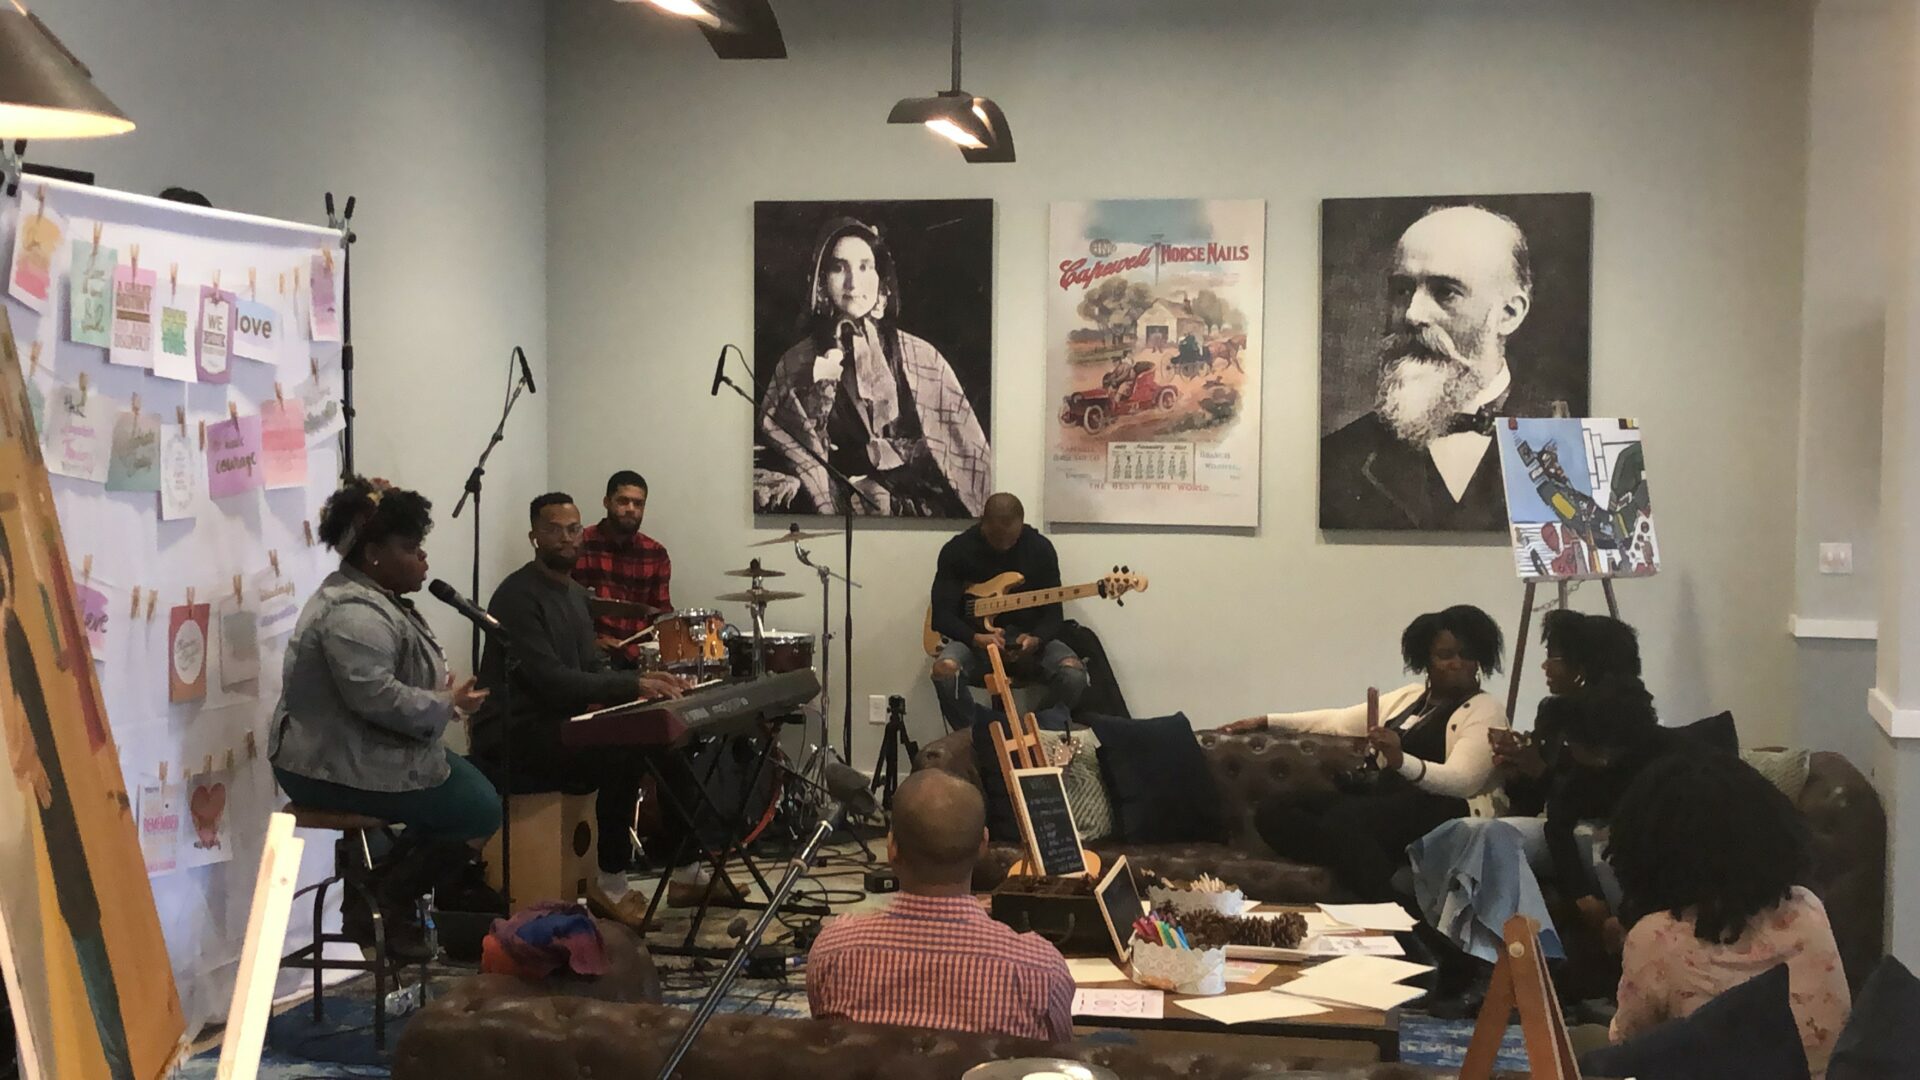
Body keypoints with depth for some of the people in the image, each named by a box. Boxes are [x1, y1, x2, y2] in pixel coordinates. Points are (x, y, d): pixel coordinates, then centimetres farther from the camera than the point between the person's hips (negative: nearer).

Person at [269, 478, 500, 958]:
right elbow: (375, 697, -32)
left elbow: (396, 678, 22)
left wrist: (446, 695, 5)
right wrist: (446, 705, -19)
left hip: (356, 755, 11)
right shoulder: (354, 614, -23)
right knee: (481, 811, -7)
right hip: (340, 770, -11)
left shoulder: (373, 598, 13)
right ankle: (378, 904, 0)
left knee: (477, 787, 15)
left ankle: (385, 895, 14)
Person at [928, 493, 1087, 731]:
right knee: (945, 670, -35)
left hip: (1030, 640, 1)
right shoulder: (957, 550, -7)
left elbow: (1053, 614, -3)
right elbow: (942, 616, -8)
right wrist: (976, 639, -27)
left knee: (1074, 675, -29)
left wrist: (1035, 640, -26)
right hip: (975, 641, -1)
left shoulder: (1041, 549, -3)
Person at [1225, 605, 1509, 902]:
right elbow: (1339, 721, 31)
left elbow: (1462, 780, -14)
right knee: (1273, 812, -17)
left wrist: (1401, 761, -32)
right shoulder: (1407, 697, 24)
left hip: (1434, 811, -8)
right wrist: (1266, 721, 30)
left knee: (1342, 820, -37)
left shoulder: (1485, 711, 2)